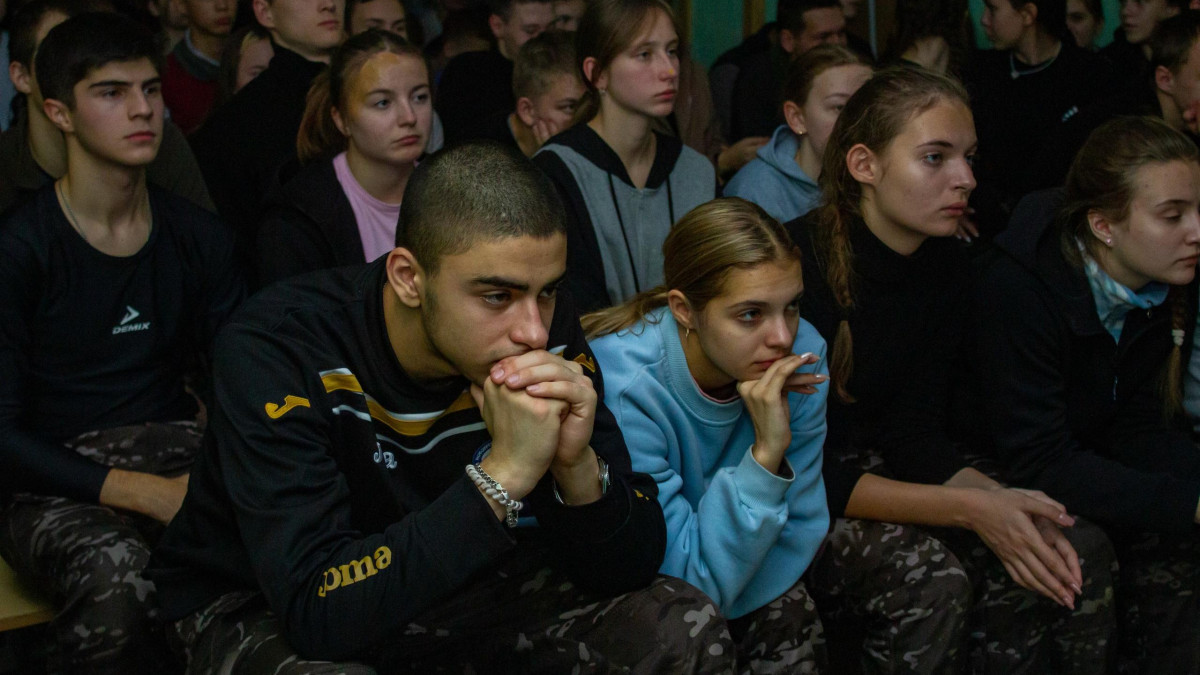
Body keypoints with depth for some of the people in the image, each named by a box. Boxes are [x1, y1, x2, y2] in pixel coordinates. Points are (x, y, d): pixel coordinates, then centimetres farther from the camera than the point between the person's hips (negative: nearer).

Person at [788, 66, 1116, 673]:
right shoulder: (796, 265, -23)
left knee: (1079, 550, -11)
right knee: (930, 579, -32)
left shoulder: (945, 265, -1)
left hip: (877, 473, 7)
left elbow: (915, 434, 1)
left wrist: (997, 499, -18)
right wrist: (967, 508, -26)